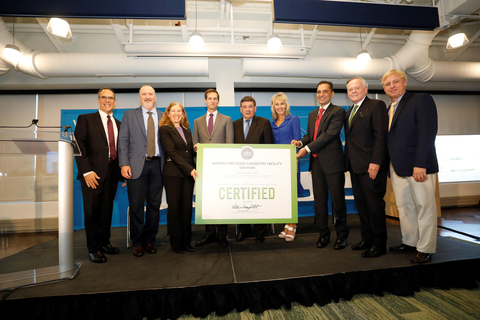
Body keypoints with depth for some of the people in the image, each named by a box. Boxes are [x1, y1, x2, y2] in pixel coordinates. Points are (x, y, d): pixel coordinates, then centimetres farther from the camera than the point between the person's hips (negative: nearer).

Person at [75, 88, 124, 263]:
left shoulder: (118, 124, 16)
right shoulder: (85, 119, 2)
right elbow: (79, 145, -6)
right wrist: (86, 171, -15)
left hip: (112, 173, 4)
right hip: (93, 173, -4)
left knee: (107, 210, 12)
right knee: (92, 212, 4)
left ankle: (104, 242, 29)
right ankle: (93, 249, 19)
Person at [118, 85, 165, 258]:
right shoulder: (129, 115, 10)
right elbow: (123, 140, 4)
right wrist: (124, 164, -7)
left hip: (157, 165, 1)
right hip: (137, 165, -1)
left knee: (154, 205, 6)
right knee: (136, 206, 2)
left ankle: (150, 240, 22)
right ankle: (138, 242, 17)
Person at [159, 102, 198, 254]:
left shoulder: (187, 130, 18)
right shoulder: (165, 129, -1)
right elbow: (172, 153, -11)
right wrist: (189, 169, -17)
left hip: (189, 173, 5)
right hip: (173, 174, -5)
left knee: (187, 207, 7)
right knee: (174, 208, 2)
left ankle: (186, 241, 18)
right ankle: (176, 243, 15)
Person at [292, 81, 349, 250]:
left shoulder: (338, 111, -3)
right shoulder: (312, 114, 20)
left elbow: (330, 134, -15)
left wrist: (308, 148, -19)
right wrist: (301, 142, -5)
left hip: (332, 162, -6)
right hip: (316, 161, 6)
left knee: (337, 199, 2)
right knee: (319, 200, 10)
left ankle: (341, 235, 19)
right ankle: (324, 234, 23)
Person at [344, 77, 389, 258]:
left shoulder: (376, 106, -4)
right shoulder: (349, 112, 20)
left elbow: (381, 136, -14)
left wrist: (375, 162, -21)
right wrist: (348, 162, 10)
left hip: (371, 166, -8)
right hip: (355, 166, 8)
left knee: (374, 205, -1)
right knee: (361, 204, 13)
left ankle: (379, 244, 12)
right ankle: (367, 239, 25)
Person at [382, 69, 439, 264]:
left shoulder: (422, 100, -2)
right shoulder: (388, 109, 18)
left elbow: (427, 133, -13)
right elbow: (389, 138, 13)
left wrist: (420, 164, -21)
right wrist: (388, 165, 4)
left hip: (418, 166, -7)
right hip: (397, 168, 7)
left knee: (424, 207, 3)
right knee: (404, 207, 13)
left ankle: (425, 249, 13)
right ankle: (410, 242, 25)